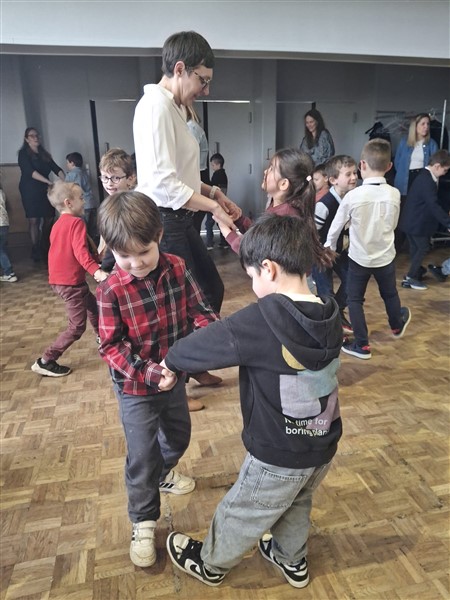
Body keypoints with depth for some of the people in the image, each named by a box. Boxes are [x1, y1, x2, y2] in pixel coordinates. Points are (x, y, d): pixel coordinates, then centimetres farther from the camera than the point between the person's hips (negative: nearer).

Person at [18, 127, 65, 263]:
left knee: (49, 219, 0)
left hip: (45, 190, 5)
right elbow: (30, 171, -14)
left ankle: (45, 249, 9)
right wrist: (49, 182, -24)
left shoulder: (44, 154, 16)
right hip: (30, 191, -5)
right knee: (34, 220, -9)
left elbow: (56, 168, 6)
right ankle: (35, 250, -5)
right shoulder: (23, 153, 0)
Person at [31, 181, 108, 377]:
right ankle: (45, 361, 4)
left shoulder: (59, 224, 13)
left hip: (60, 279, 10)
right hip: (70, 281, -10)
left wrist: (97, 257, 25)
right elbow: (80, 252, -26)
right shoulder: (77, 222, -14)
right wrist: (97, 271, -36)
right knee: (77, 327, -1)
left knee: (92, 303, 29)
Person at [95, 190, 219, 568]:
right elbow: (111, 347, -19)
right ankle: (143, 522, 29)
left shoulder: (177, 269, -13)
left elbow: (199, 310, -6)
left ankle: (165, 474, 58)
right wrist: (149, 372, -29)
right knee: (142, 456, 5)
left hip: (174, 377, 5)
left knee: (178, 434, 26)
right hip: (135, 387, -4)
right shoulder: (111, 290, -23)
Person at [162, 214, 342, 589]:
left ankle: (211, 563, 47)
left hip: (279, 456, -6)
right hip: (323, 446, 6)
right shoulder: (330, 316, -8)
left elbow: (207, 342, -17)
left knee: (241, 513, 21)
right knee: (297, 503, 32)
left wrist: (171, 360, 0)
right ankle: (293, 561, 56)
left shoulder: (261, 320, -30)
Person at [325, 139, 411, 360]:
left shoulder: (352, 196, -19)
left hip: (359, 257, -3)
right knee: (390, 294, 25)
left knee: (355, 300, 12)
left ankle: (362, 345, 16)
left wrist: (329, 247, 11)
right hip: (385, 256, 3)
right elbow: (393, 225, 5)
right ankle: (397, 325, 52)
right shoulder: (394, 194, -11)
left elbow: (336, 226, -7)